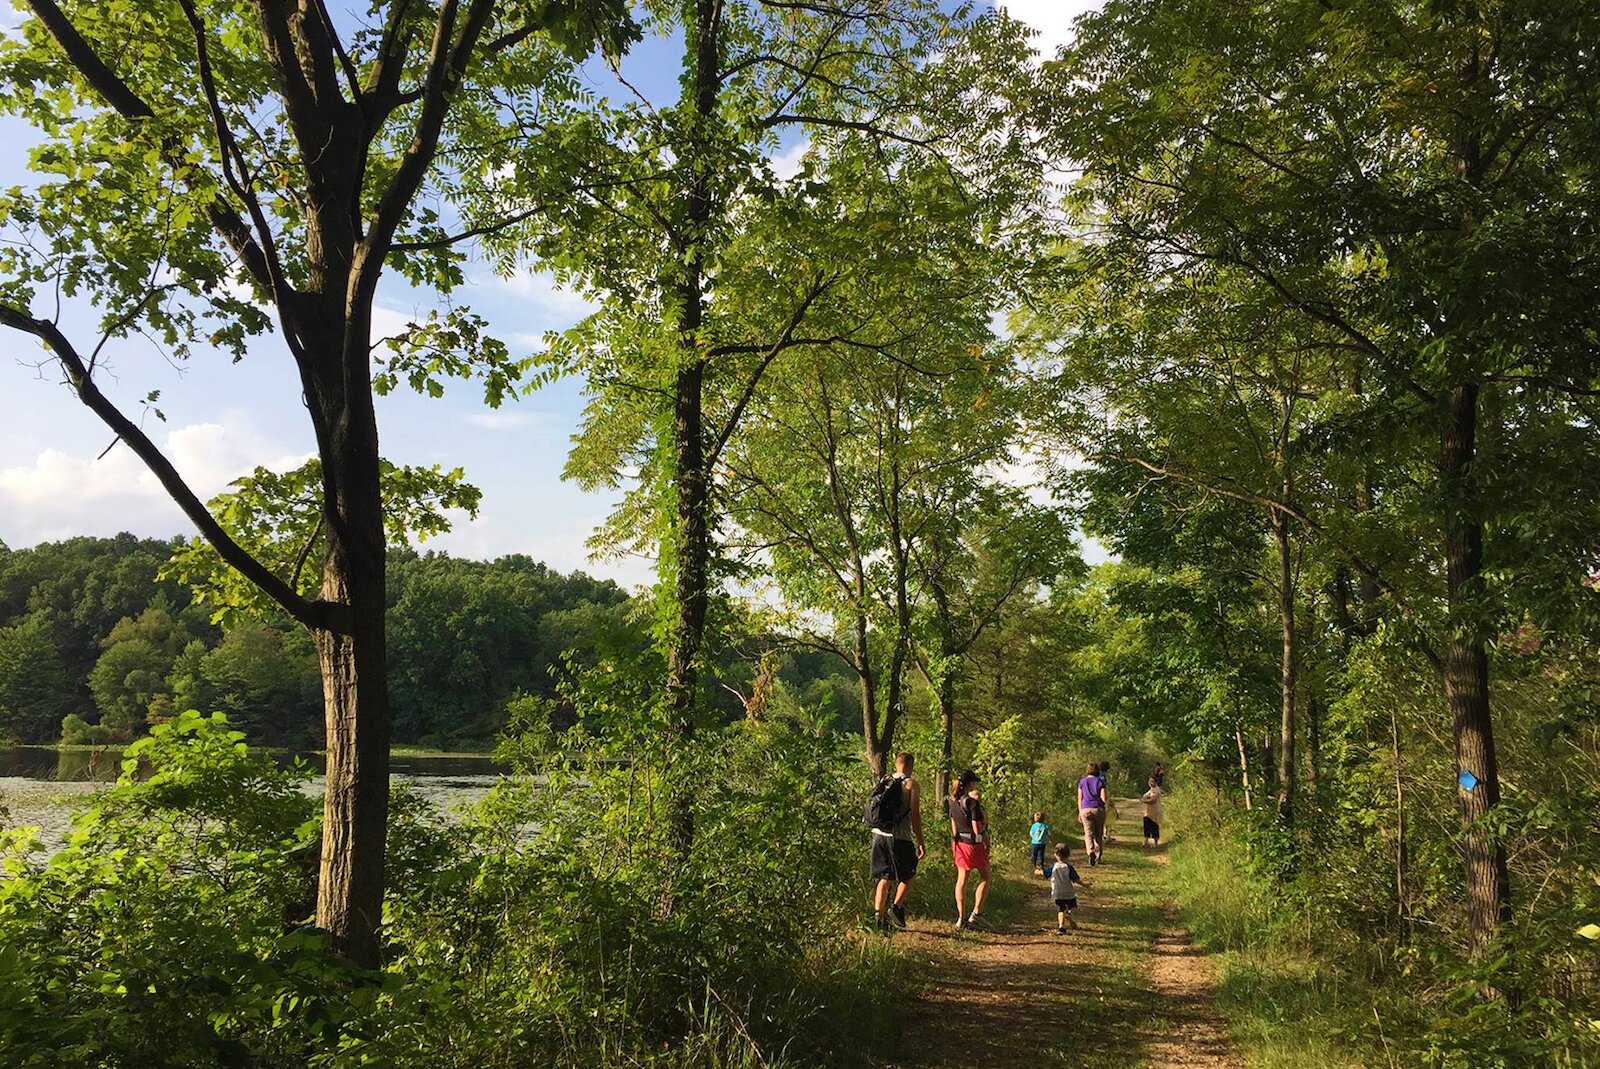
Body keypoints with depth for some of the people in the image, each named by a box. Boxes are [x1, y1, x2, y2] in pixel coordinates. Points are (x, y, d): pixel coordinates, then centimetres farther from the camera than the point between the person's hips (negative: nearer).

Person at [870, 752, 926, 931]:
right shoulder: (912, 784, -4)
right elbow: (915, 815, -9)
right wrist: (920, 843, -6)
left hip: (879, 835, 5)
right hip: (900, 837, -5)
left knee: (884, 878, 12)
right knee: (909, 876, 12)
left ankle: (879, 916, 6)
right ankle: (896, 907, -4)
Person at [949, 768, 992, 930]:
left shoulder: (953, 801, 4)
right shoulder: (973, 802, -19)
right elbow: (977, 829, -19)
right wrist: (985, 820, -2)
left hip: (959, 842, 7)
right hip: (974, 843, -7)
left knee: (962, 878, 10)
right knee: (985, 877, 10)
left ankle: (961, 917, 10)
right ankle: (976, 914, 5)